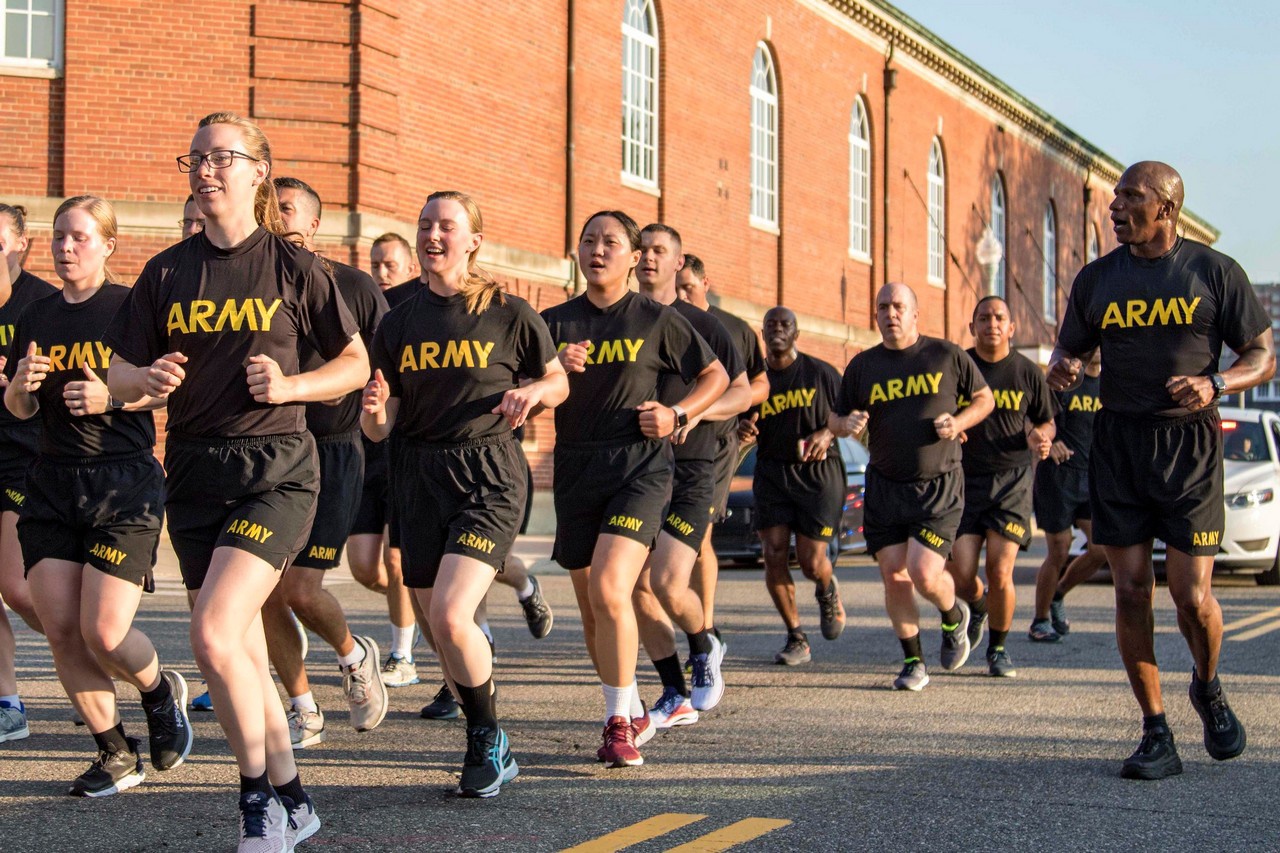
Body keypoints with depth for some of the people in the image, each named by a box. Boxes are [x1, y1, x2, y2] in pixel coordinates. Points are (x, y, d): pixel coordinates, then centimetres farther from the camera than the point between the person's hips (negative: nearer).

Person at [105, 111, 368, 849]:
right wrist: (150, 378, -12)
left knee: (214, 634, -19)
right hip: (194, 473, 5)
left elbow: (356, 365, 5)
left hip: (276, 469, -5)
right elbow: (119, 378, 10)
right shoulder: (168, 272, 8)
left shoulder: (293, 267, -1)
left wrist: (290, 386, -12)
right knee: (245, 655, 9)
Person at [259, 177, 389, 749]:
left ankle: (354, 656, 23)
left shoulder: (352, 287, 0)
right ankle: (303, 711, 18)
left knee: (300, 589, -10)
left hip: (331, 450, -3)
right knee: (265, 592, 1)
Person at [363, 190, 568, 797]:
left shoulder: (509, 315, 0)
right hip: (419, 478, 5)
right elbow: (379, 428, 9)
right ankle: (489, 750, 27)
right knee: (440, 629, 7)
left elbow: (558, 382, 12)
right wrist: (374, 412, -15)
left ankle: (488, 741, 1)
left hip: (488, 477, -5)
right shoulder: (399, 323, 9)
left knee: (451, 617, -20)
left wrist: (532, 392, -10)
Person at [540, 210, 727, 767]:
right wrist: (557, 370, -14)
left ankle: (618, 724, -9)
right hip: (575, 473, 4)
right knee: (591, 610, 9)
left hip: (639, 469, -4)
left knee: (609, 591, -21)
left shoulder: (656, 320, 3)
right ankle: (634, 714, 28)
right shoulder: (555, 322, 10)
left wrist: (678, 416, -4)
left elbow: (715, 375, 12)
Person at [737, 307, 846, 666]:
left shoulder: (821, 373, -3)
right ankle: (796, 639, 6)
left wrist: (827, 433, -14)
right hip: (772, 472, 3)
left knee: (811, 562, -6)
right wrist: (744, 431, -10)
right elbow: (748, 432, 14)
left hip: (818, 473, -2)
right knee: (774, 555, -9)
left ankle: (827, 590, 34)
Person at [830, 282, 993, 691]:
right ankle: (913, 662, 16)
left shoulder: (947, 355, 1)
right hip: (884, 486, 3)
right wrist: (846, 423, -9)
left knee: (924, 574, -13)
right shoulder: (862, 366, 6)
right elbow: (835, 419, 15)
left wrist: (960, 422, -8)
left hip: (939, 486, -3)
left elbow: (985, 399, 12)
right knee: (893, 576, -1)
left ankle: (954, 615, 22)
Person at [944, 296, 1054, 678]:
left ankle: (998, 649, 12)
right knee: (960, 575, -6)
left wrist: (1040, 437, -9)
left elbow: (1046, 422, 14)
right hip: (966, 478, 1)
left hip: (1012, 478, -1)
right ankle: (978, 606, 32)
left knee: (1000, 572, -10)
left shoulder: (1028, 372, 3)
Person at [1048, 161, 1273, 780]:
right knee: (1131, 593, -1)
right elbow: (1069, 351, 16)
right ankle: (1156, 736, 8)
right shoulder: (1097, 279, 9)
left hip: (1189, 445, -3)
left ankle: (1209, 689, 26)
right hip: (1117, 444, 3)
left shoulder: (1215, 272, 1)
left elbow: (1263, 357, 3)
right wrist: (1062, 368, -9)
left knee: (1192, 595, -7)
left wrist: (1214, 385, -17)